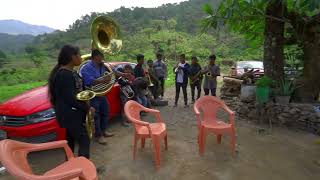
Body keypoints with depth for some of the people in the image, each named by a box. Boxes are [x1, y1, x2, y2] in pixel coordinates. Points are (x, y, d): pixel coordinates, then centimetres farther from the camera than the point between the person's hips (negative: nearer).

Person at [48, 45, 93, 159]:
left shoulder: (69, 72, 10)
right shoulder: (65, 74, -22)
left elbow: (76, 90, 17)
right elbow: (71, 99, -25)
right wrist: (87, 108, -15)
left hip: (71, 112, 10)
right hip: (70, 114, -10)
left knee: (71, 139, 20)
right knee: (84, 140, -5)